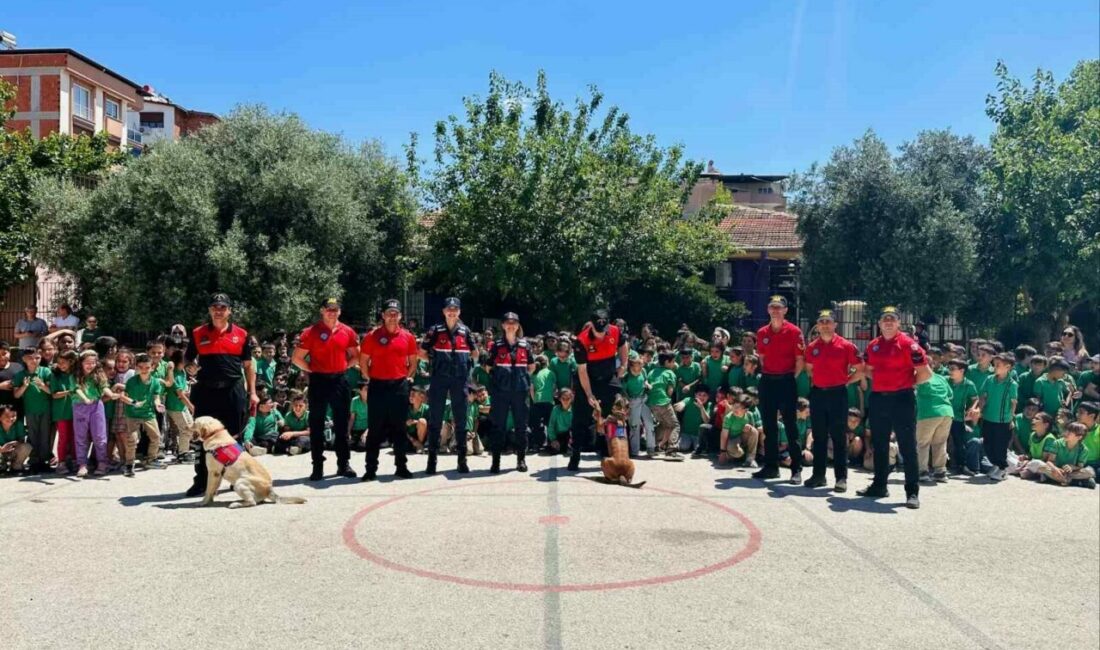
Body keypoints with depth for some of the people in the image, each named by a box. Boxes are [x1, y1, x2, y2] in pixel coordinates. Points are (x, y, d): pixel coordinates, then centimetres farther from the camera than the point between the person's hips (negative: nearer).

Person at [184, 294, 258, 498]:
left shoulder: (241, 334, 6)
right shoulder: (198, 334, 6)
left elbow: (248, 366, 9)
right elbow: (188, 361, 15)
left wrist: (252, 392, 4)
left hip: (234, 391, 0)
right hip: (207, 391, 0)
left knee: (235, 437, 6)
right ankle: (202, 481, 12)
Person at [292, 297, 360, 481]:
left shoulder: (347, 332, 4)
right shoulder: (311, 332, -4)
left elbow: (356, 355, 16)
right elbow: (296, 358, -3)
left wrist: (344, 366, 5)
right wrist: (311, 370, -6)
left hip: (340, 381, 3)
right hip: (319, 381, -2)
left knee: (342, 424, 8)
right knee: (317, 425, 3)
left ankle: (344, 463, 16)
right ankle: (317, 466, 10)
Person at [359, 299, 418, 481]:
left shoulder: (408, 337, 5)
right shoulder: (372, 336, 0)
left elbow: (413, 362, 14)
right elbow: (363, 361, 6)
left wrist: (407, 377, 5)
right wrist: (369, 379, 1)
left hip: (400, 386, 1)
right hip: (378, 386, -1)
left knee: (399, 428, 7)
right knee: (375, 429, 2)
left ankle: (401, 466, 15)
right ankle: (371, 468, 8)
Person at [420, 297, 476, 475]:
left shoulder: (465, 331, 7)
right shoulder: (435, 330, 2)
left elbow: (475, 353, 19)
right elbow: (422, 353, 8)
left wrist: (465, 363, 8)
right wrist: (435, 362, 3)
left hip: (460, 379, 2)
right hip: (439, 378, -2)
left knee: (461, 419, 5)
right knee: (435, 419, 1)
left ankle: (462, 459, 12)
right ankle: (432, 459, 7)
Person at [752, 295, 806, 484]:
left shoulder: (794, 331, -5)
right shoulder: (762, 333, 8)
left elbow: (800, 360, -4)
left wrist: (792, 378, -4)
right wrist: (765, 374, 10)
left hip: (786, 382, -5)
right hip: (767, 381, 5)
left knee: (790, 425, -3)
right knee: (769, 426, 9)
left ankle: (796, 469, 2)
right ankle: (770, 466, 17)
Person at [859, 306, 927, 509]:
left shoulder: (908, 344, -9)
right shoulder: (873, 345, 9)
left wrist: (909, 383, 0)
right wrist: (881, 381, 11)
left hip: (902, 399, -6)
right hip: (878, 399, 6)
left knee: (907, 446, -4)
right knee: (879, 444, 15)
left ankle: (912, 491, 0)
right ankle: (879, 485, 27)